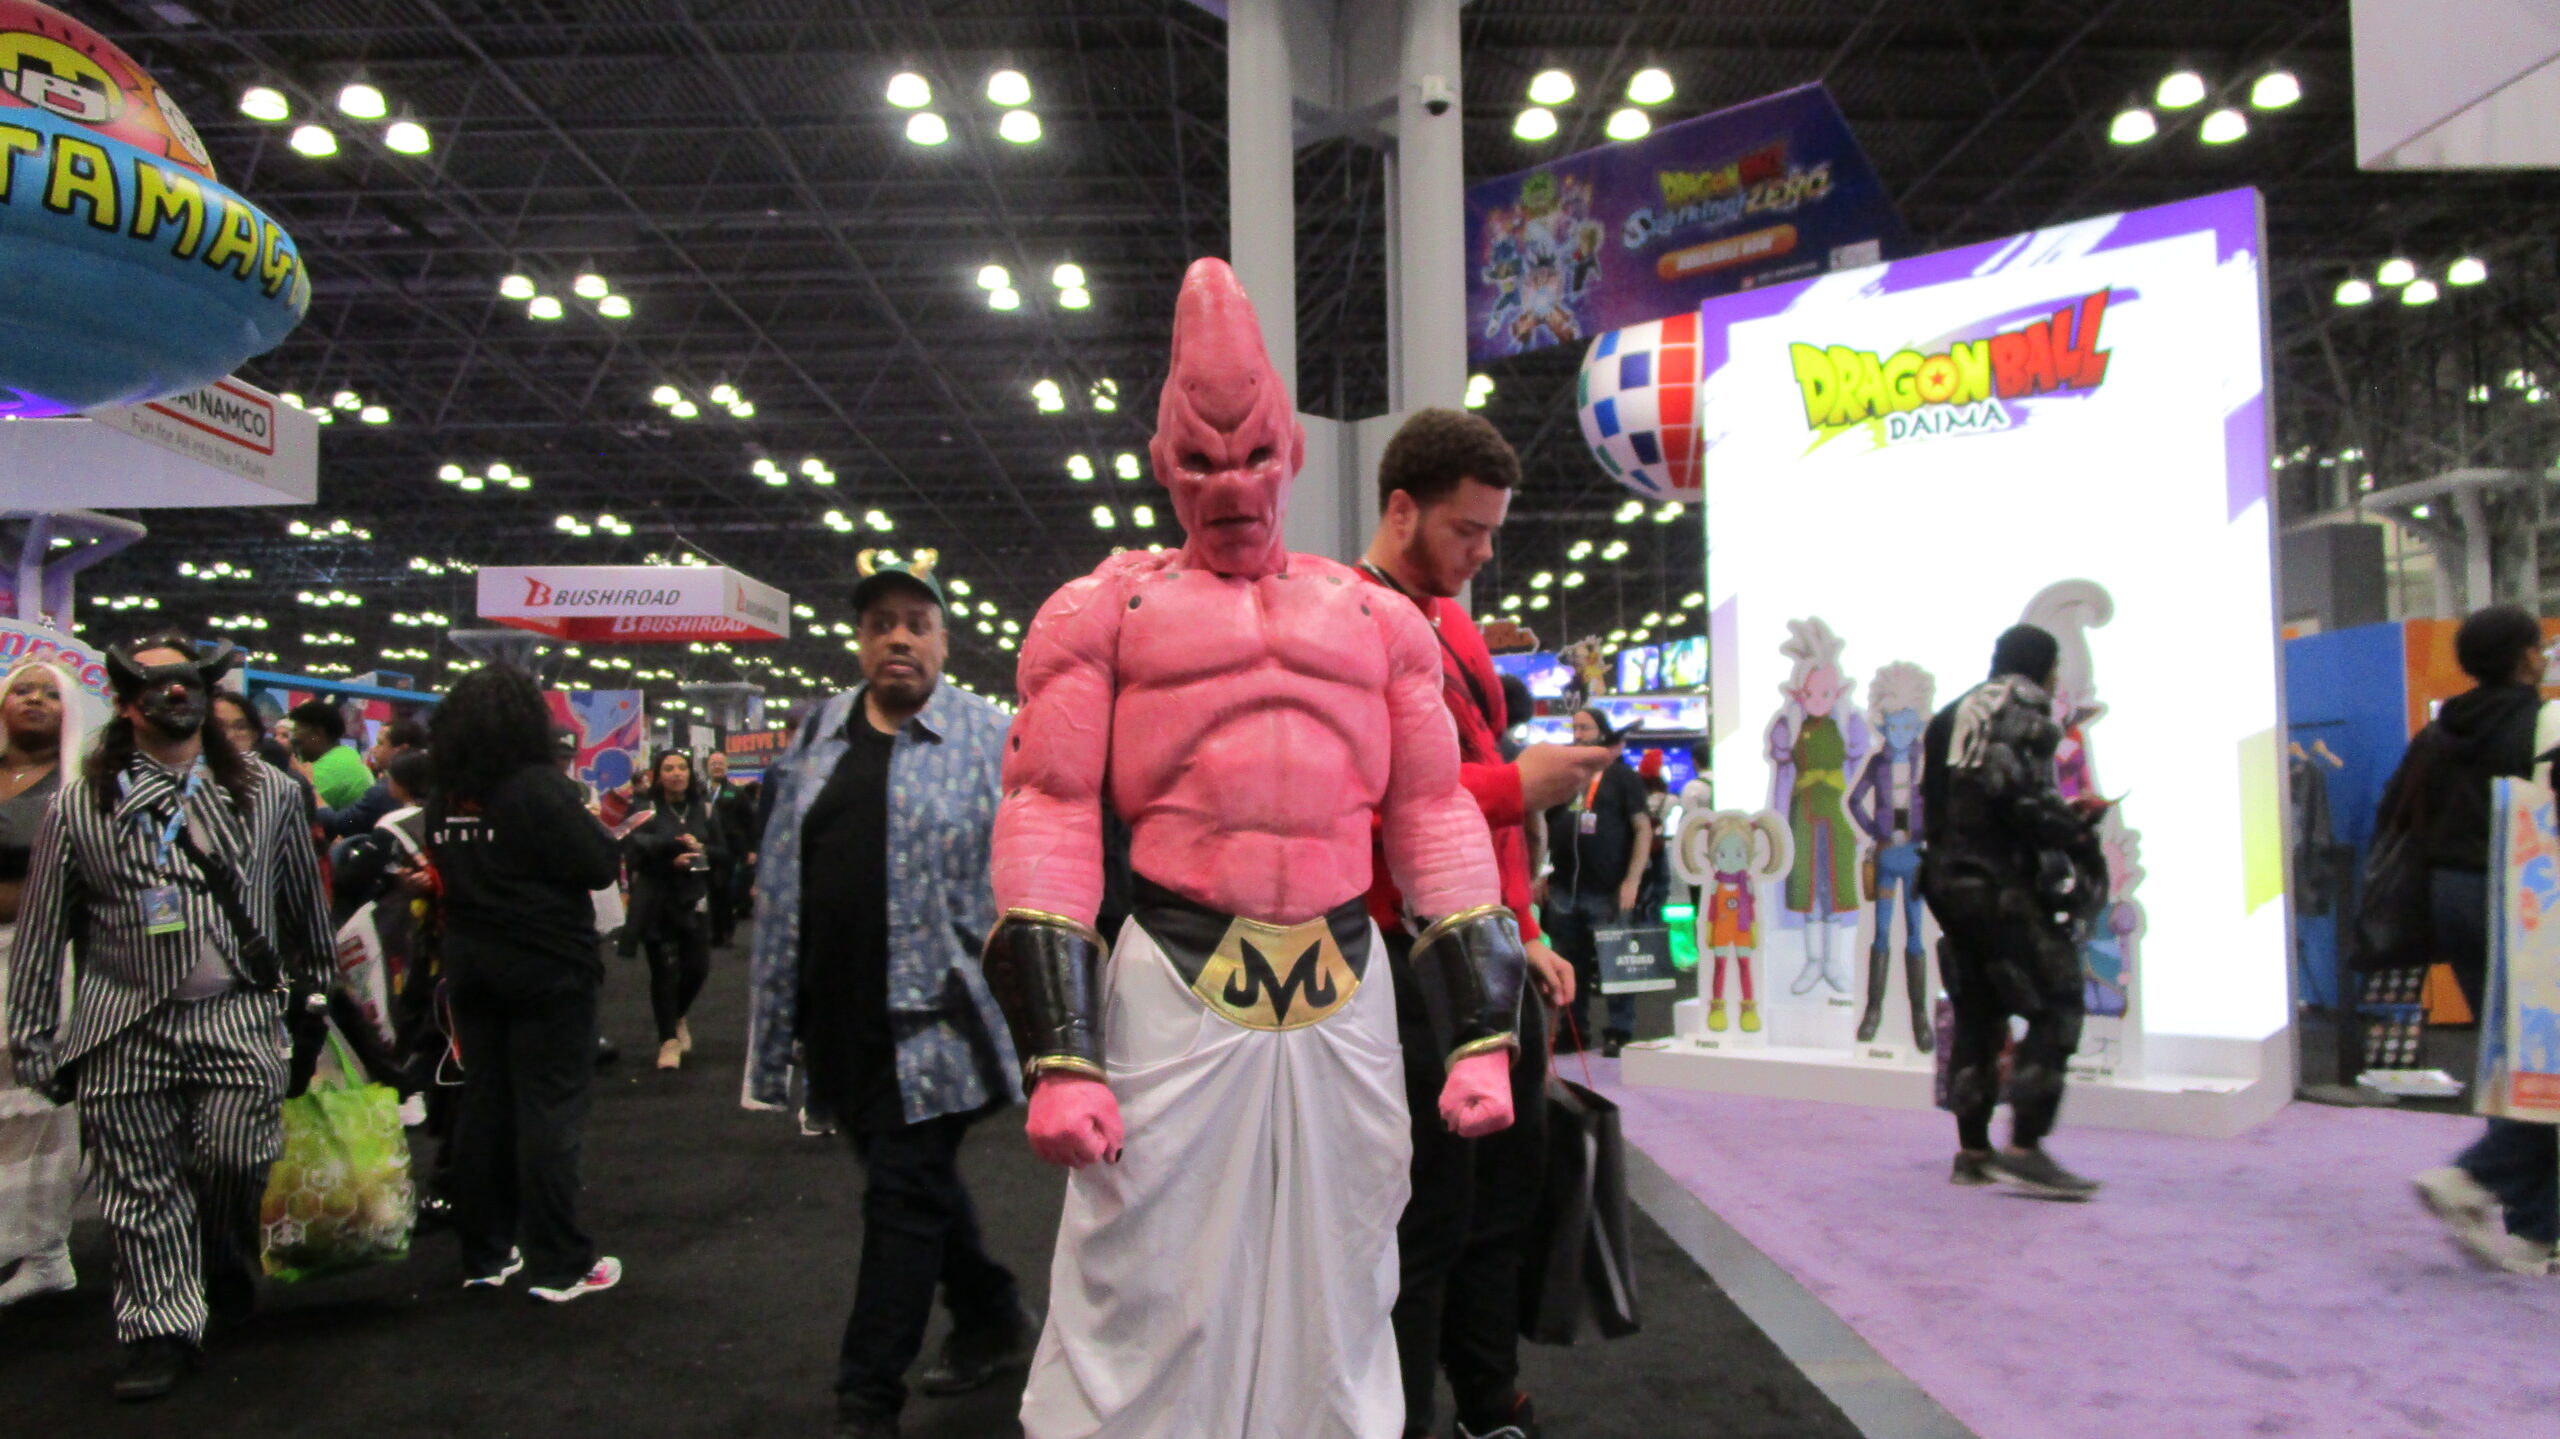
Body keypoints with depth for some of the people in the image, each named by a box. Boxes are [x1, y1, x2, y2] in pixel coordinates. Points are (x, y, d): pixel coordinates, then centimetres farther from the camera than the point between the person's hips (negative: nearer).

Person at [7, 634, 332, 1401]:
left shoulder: (268, 793, 7)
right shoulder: (79, 808, 3)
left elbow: (304, 903, 13)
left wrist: (318, 992, 16)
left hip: (241, 1020, 0)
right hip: (124, 1028, 0)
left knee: (236, 1161, -3)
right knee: (143, 1186, 4)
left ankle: (227, 1268, 28)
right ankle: (163, 1331, 17)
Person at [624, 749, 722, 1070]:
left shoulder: (704, 809, 7)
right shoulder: (646, 811, -4)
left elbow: (721, 852, 8)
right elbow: (636, 854, -11)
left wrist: (701, 850, -12)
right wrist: (672, 862, -22)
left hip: (694, 899, 3)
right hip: (656, 902, -3)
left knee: (697, 967, 1)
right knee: (664, 970, -2)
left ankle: (678, 1017, 31)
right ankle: (668, 1039, 9)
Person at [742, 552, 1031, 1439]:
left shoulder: (988, 739, -4)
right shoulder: (819, 738, 10)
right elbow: (782, 880, 14)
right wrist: (776, 1015, 12)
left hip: (933, 1015, -6)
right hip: (840, 1016, 6)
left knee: (905, 1195, -3)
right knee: (915, 1176, 18)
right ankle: (992, 1322, 38)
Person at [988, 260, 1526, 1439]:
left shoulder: (1378, 618, 15)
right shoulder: (1106, 609, 6)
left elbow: (1436, 817, 13)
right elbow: (1049, 820, -1)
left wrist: (1482, 1032, 6)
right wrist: (1057, 1054, -10)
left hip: (1345, 995, 3)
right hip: (1171, 993, -3)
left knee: (1337, 1314, 15)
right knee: (1146, 1322, 4)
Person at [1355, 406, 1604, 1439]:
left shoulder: (1457, 625, 17)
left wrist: (1526, 934, 18)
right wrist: (1516, 783, -20)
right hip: (1412, 964, -9)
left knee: (1506, 1193, 17)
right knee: (1429, 1218, -1)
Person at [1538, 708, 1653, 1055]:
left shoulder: (1622, 777, 2)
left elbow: (1643, 829, -3)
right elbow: (1544, 828, 19)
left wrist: (1632, 880, -12)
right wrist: (1539, 876, 11)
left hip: (1608, 892, -4)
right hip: (1563, 890, 5)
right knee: (1569, 966, 9)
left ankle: (1620, 1032, 7)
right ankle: (1575, 1031, 18)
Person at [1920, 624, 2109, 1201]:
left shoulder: (1953, 716, 22)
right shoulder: (2022, 709, -4)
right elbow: (2019, 794, -19)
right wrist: (2075, 828, -5)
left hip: (1948, 877, 9)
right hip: (2000, 882, -9)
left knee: (1977, 1014, 12)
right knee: (2055, 1006, -7)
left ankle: (1972, 1150, 15)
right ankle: (2024, 1150, -14)